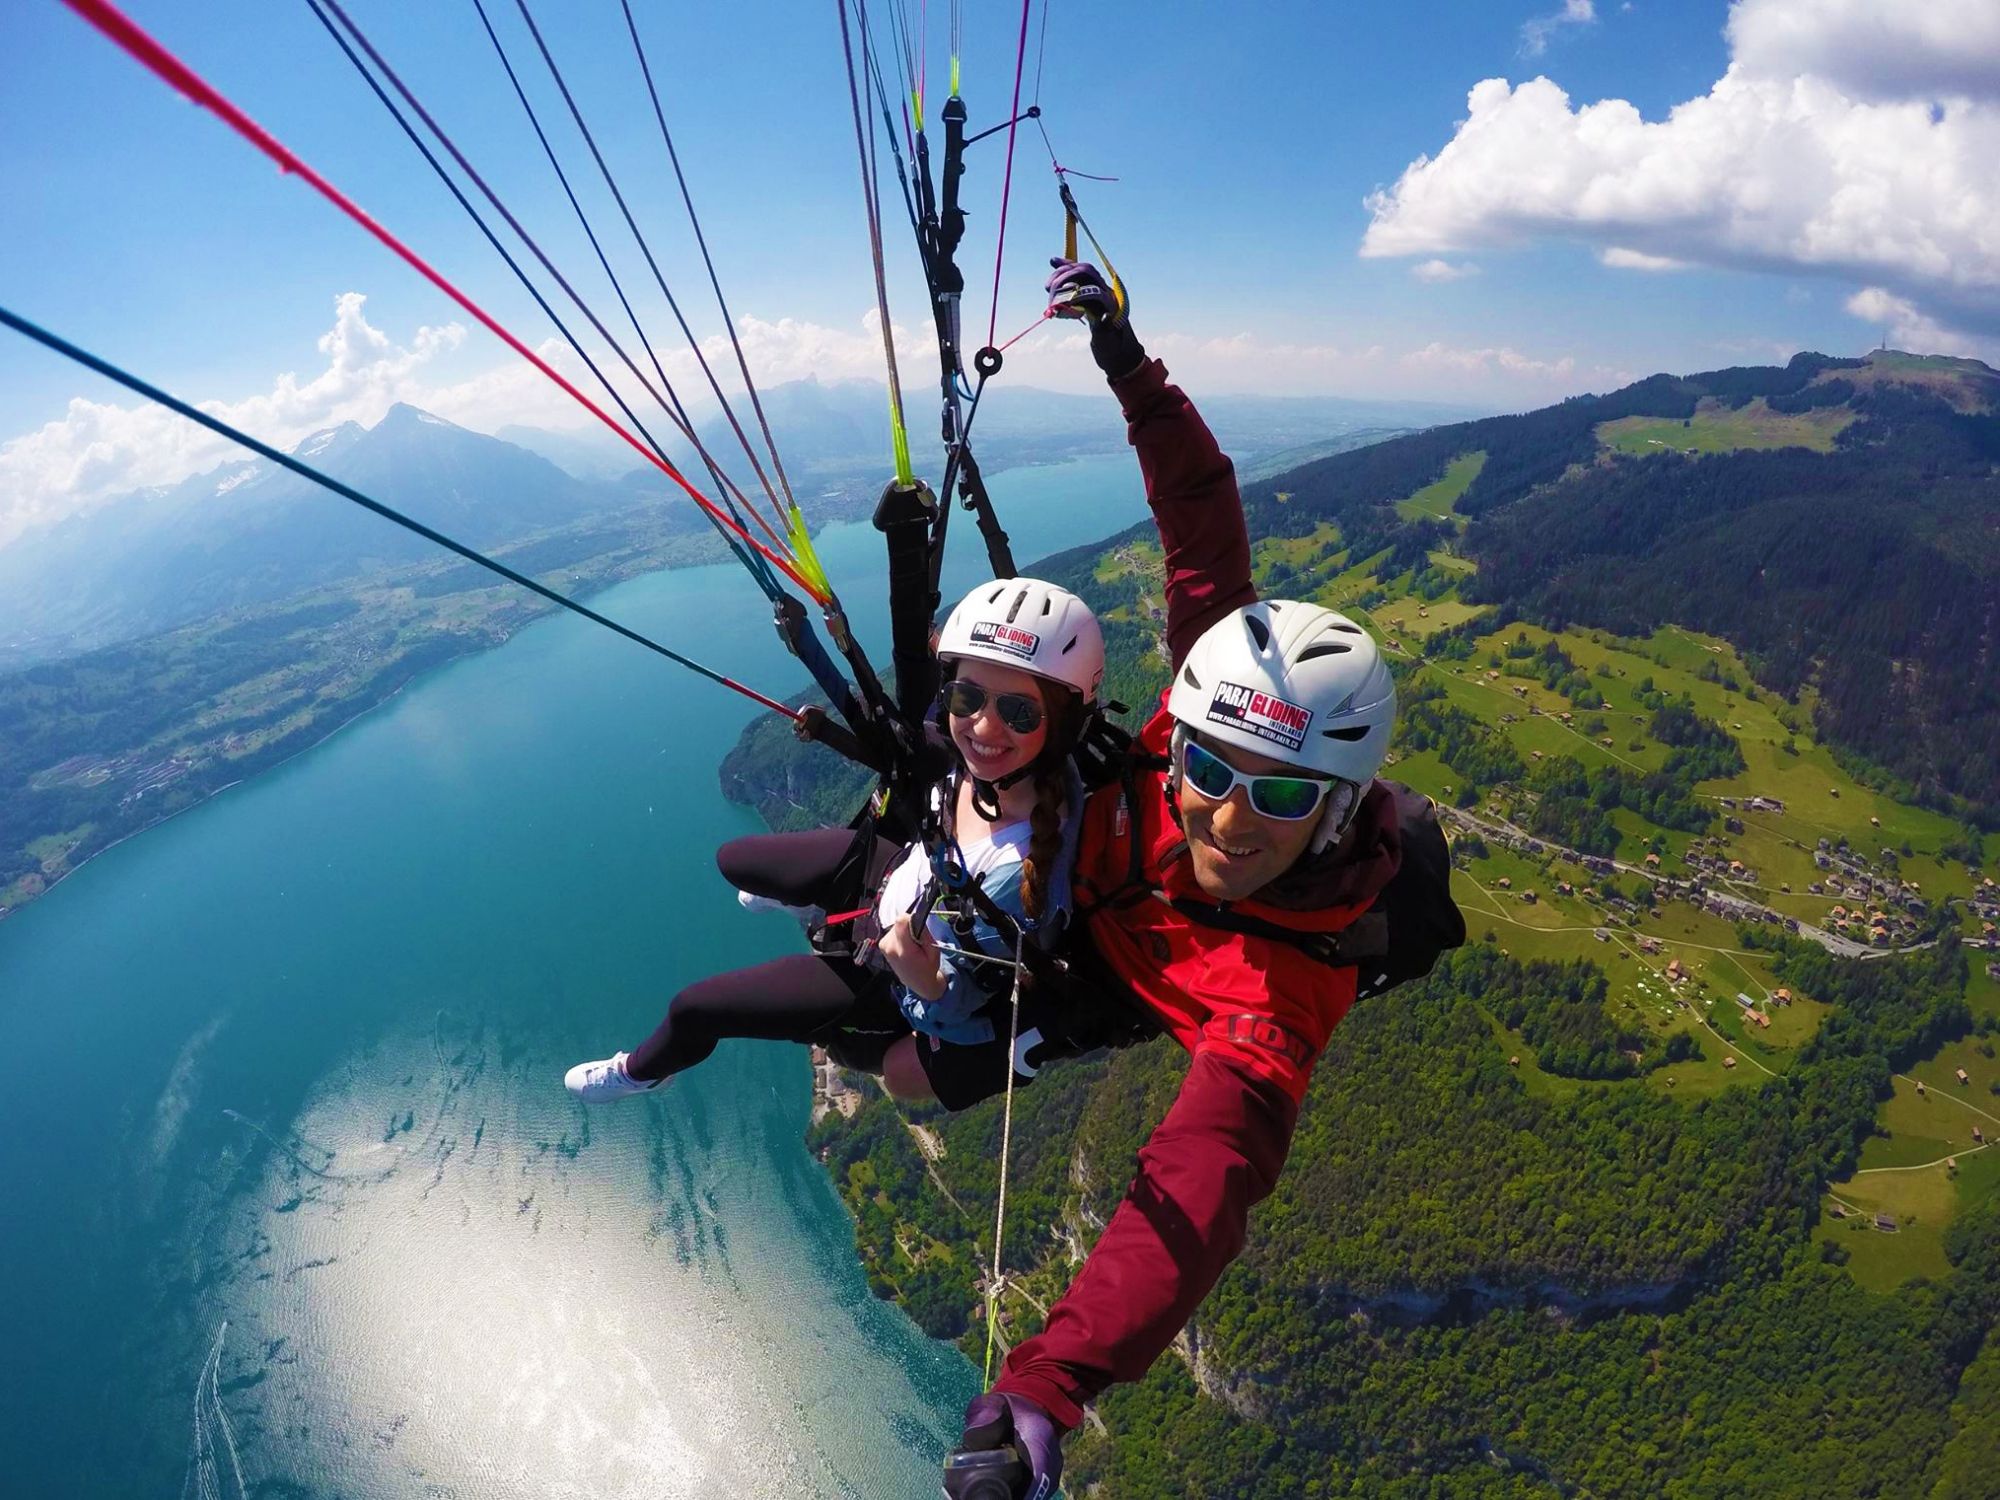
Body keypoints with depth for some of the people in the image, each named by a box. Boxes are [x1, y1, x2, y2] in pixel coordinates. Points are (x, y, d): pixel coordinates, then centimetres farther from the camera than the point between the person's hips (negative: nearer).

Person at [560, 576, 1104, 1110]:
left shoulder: (1026, 868, -45)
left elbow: (961, 1015, -28)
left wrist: (928, 984, -48)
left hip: (890, 975, -5)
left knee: (692, 1009, 11)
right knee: (731, 860, 25)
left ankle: (642, 1069, 49)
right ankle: (818, 902, 59)